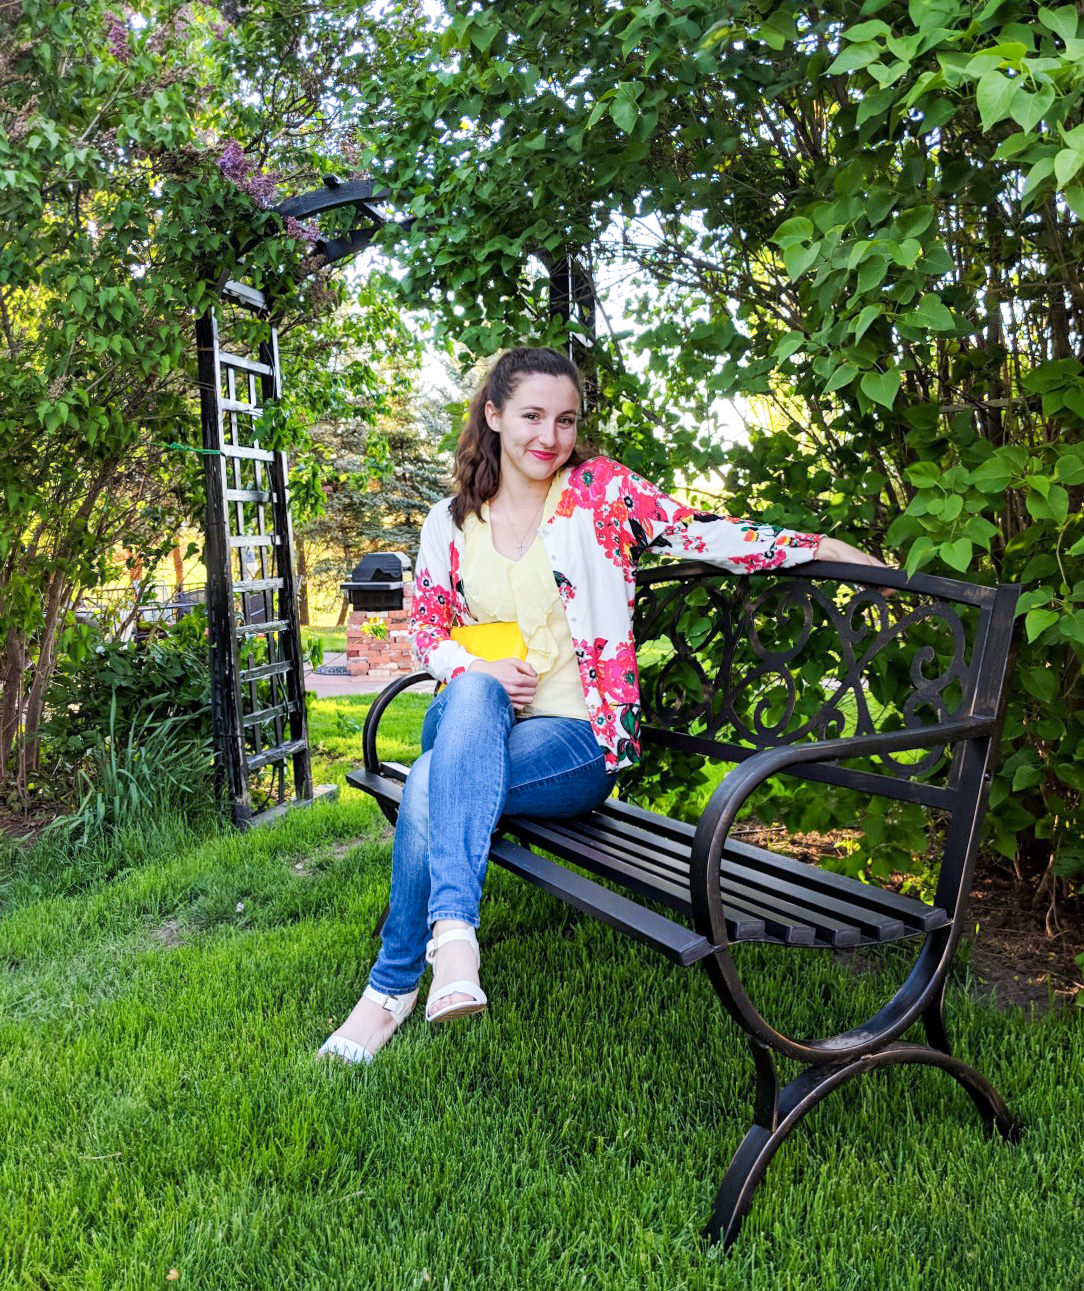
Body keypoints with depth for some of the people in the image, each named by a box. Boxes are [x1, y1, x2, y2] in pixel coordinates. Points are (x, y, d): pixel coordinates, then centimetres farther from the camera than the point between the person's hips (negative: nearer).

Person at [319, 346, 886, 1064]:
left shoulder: (600, 489, 1)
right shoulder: (451, 519, 11)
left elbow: (703, 534, -6)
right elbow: (428, 629, 13)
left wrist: (825, 546, -16)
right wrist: (479, 671, -8)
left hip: (578, 739, -3)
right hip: (474, 719, 3)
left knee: (431, 788, -29)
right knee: (471, 698, -34)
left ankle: (396, 983, -17)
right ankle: (453, 929, -35)